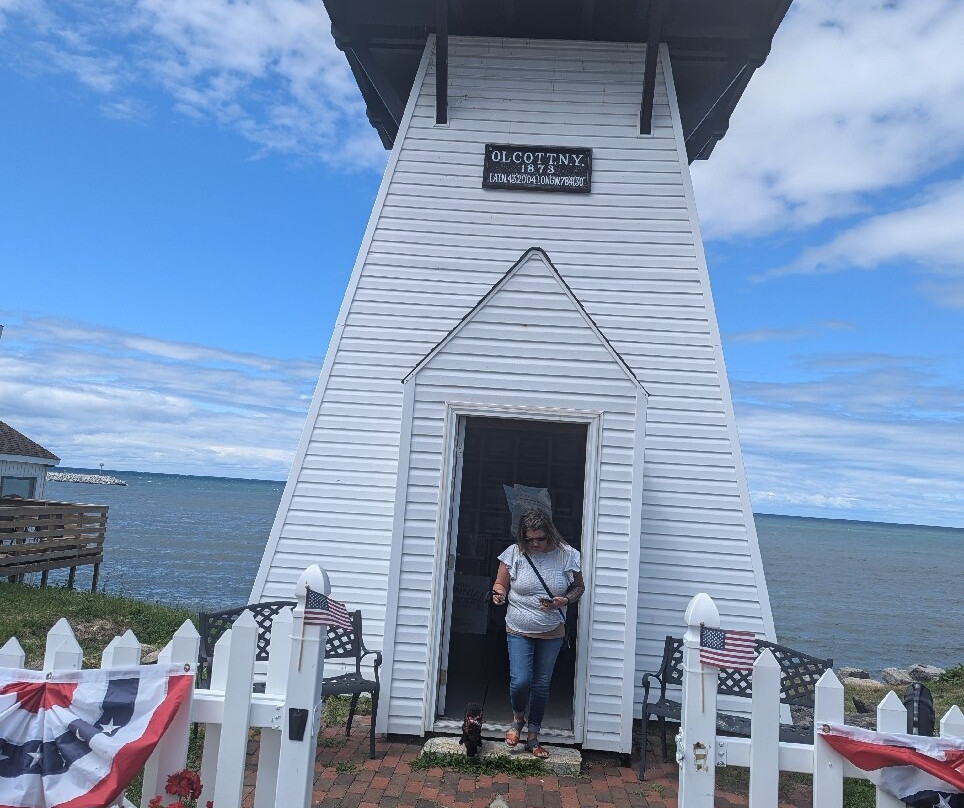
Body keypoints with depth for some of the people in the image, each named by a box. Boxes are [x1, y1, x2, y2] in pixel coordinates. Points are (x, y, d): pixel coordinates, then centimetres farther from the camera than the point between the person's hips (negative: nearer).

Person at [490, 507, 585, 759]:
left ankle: (533, 737, 28)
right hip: (519, 631, -1)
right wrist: (499, 593, -24)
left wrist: (565, 600, -16)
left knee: (541, 684, 10)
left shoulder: (567, 555, -8)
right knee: (520, 681, -11)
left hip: (552, 633, 1)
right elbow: (501, 584, -1)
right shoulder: (514, 553, -10)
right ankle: (518, 718, 22)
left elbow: (579, 587, 4)